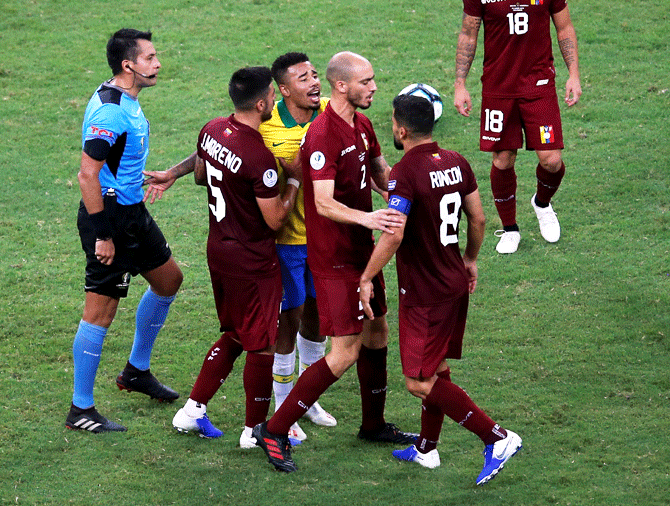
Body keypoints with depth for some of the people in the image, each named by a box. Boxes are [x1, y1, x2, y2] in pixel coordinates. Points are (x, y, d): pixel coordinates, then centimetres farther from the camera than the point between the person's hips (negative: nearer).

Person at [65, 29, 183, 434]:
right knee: (101, 311, -5)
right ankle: (81, 410, 4)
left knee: (169, 279, 22)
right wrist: (102, 236, -24)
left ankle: (137, 371, 36)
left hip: (132, 212, 11)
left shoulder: (126, 101, 8)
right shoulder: (110, 111, -24)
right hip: (110, 217, -11)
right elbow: (87, 174, -26)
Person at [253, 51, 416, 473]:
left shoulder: (362, 124, 8)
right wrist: (365, 218, -45)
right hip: (334, 257, -9)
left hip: (361, 249, 9)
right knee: (346, 352, -9)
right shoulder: (322, 135, -23)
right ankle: (274, 430, -2)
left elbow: (381, 176, 17)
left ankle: (374, 425, 36)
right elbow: (324, 204, -30)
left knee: (377, 332, 18)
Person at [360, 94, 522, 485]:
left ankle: (497, 438, -9)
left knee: (421, 383, -5)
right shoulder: (456, 163, 2)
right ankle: (427, 448, 33)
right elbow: (478, 219, 9)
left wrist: (367, 279, -16)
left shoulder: (406, 173, -21)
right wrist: (471, 259, 25)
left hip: (425, 292, -9)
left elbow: (393, 236, -26)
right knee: (438, 368, 20)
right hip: (455, 282, 9)